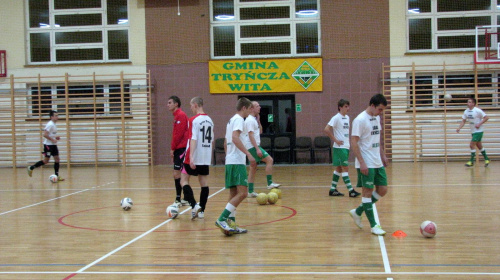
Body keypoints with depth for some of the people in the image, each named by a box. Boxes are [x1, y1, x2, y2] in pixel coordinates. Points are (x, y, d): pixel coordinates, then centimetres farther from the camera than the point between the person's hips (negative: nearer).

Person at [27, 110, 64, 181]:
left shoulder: (54, 125, 13)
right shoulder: (50, 124, -17)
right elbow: (45, 135, -23)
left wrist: (55, 137, 10)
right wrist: (52, 139, -20)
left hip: (53, 145, 9)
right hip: (48, 145, -9)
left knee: (57, 159, 3)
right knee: (46, 160, -4)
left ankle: (56, 176, 6)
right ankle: (31, 168, 11)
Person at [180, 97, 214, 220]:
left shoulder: (193, 120, -11)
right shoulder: (209, 120, 11)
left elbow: (193, 139, -21)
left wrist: (191, 157, -27)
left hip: (194, 158, -6)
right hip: (206, 158, 7)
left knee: (184, 180, 3)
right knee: (204, 183, 8)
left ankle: (194, 205, -12)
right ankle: (201, 211, 10)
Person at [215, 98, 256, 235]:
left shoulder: (232, 120, 22)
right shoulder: (239, 119, -7)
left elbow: (226, 143, 26)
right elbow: (235, 138, -23)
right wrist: (249, 154, -27)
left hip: (230, 161, 10)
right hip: (237, 162, -10)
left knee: (234, 194, 10)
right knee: (242, 193, -14)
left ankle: (231, 224, 9)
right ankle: (222, 219, -18)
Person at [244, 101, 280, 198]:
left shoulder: (254, 119, 17)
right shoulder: (250, 120, -13)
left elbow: (260, 131, 23)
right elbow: (251, 135, -20)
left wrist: (258, 121, 11)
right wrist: (257, 149, -24)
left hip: (252, 147, 10)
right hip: (252, 146, -10)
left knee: (253, 168, 9)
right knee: (269, 160, -12)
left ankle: (250, 191, 10)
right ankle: (270, 183, -12)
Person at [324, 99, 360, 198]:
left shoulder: (347, 117, 13)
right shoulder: (336, 118, -12)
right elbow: (326, 129, -19)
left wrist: (347, 140, 12)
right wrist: (335, 140, -17)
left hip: (346, 147, 8)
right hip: (340, 147, -8)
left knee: (339, 168, 11)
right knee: (345, 168, -8)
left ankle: (333, 190, 18)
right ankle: (351, 190, -7)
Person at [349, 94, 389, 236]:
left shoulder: (377, 118, 12)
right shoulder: (360, 120, -14)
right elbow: (354, 142, -17)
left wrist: (383, 155, 18)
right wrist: (362, 163, -20)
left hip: (378, 163, 9)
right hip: (366, 164, -9)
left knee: (382, 190, 9)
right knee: (367, 192, -2)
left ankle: (358, 212, 22)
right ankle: (373, 225, 5)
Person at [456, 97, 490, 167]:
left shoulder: (477, 110, -17)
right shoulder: (466, 111, 2)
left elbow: (486, 118, -14)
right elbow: (463, 121, 5)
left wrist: (479, 124, -23)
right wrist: (459, 128, -10)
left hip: (478, 131, -7)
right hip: (473, 131, 7)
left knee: (472, 145, -12)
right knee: (479, 146, 16)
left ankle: (471, 161, -3)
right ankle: (486, 159, 30)